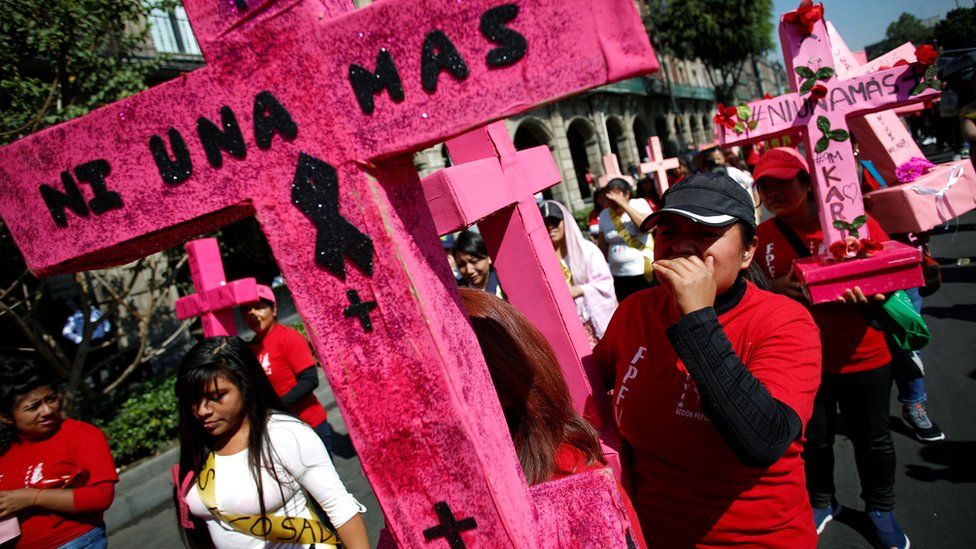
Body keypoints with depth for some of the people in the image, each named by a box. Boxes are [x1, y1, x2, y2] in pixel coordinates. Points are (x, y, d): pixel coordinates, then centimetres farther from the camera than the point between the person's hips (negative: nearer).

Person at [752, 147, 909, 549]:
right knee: (813, 440, 16)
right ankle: (821, 502, 43)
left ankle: (880, 507, 42)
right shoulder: (761, 237, -3)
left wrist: (868, 294, -26)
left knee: (871, 438, 16)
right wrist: (777, 288, -21)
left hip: (862, 355, -1)